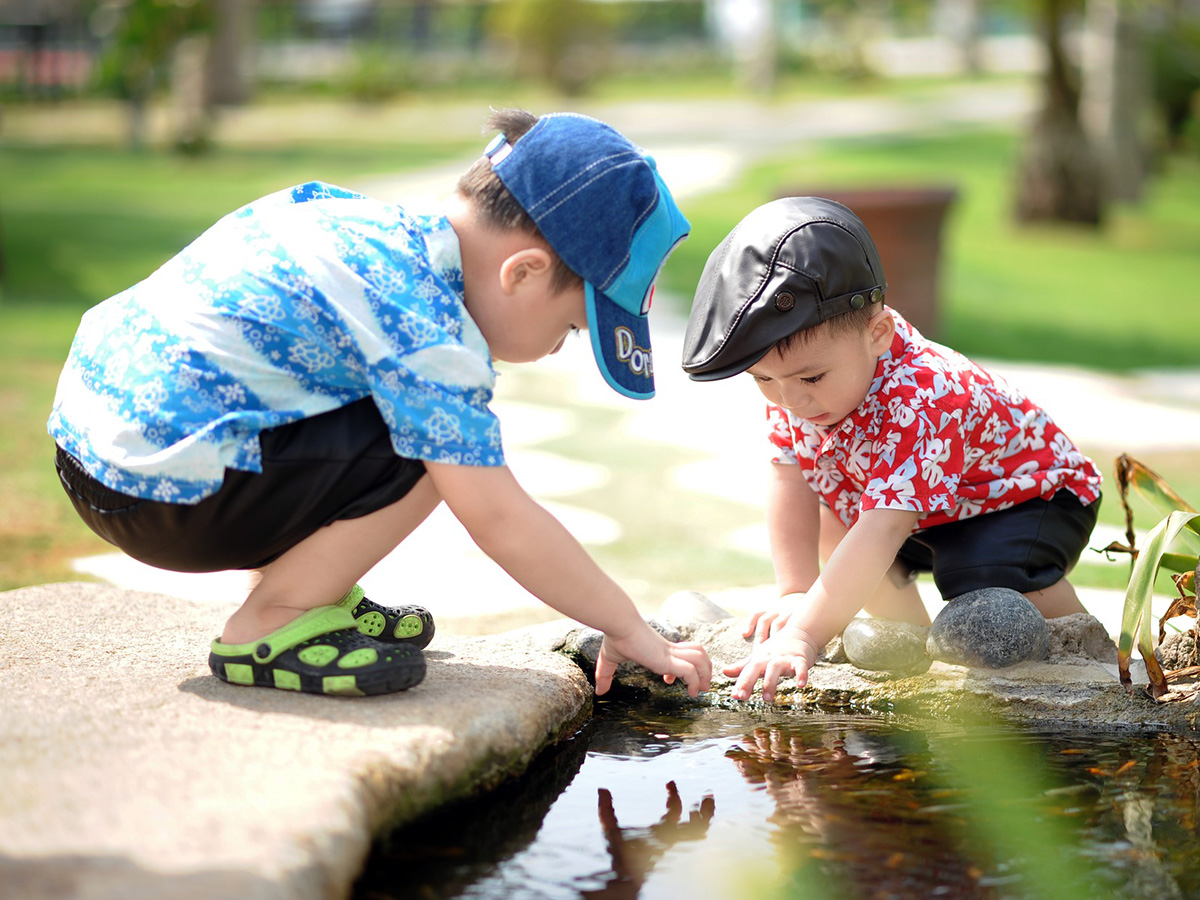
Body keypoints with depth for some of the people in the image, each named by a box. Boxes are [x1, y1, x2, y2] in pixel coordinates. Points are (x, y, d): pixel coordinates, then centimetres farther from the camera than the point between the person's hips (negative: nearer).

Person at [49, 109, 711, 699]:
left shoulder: (378, 223, 9)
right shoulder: (426, 328, -18)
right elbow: (499, 520, -18)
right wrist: (630, 630, -8)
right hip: (163, 493, -10)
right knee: (431, 445, -16)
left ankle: (304, 589, 18)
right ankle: (269, 626, -5)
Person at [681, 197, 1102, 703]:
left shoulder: (919, 403, -43)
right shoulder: (792, 375, -19)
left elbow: (881, 534, -50)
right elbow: (790, 481, -13)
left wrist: (804, 636, -57)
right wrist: (796, 593, -22)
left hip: (1030, 495, -8)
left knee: (988, 575, -33)